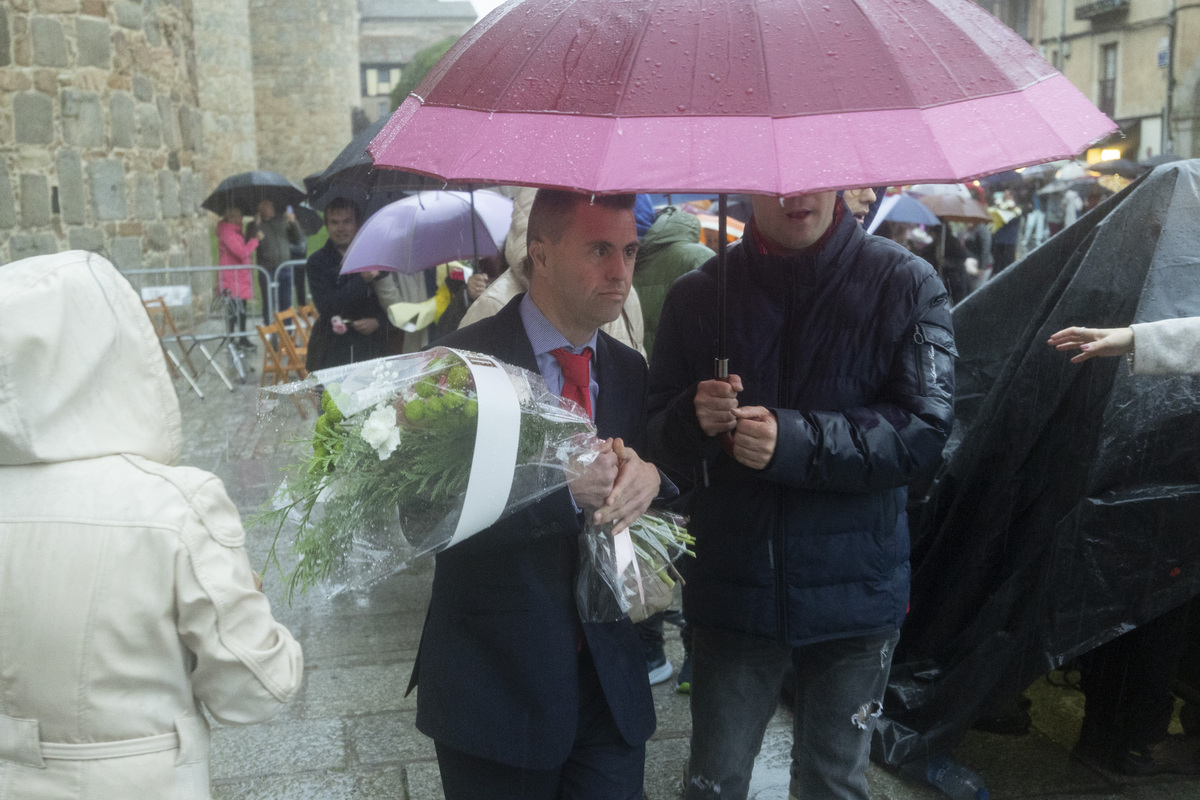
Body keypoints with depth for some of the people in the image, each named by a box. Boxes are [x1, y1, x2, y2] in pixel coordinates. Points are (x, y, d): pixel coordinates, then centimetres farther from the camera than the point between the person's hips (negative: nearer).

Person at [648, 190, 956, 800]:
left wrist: (794, 440, -24)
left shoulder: (907, 285, -4)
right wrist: (693, 421, -22)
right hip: (733, 585, 1)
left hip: (853, 591, 0)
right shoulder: (697, 296, 1)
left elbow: (925, 428, -13)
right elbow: (658, 444, 1)